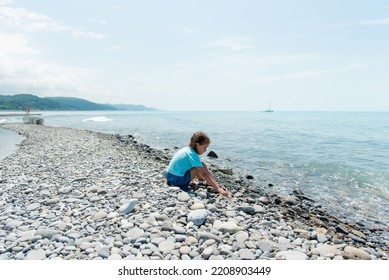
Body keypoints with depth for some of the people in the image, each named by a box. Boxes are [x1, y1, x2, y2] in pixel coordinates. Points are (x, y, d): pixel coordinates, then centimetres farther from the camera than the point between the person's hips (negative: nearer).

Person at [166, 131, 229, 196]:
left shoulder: (187, 149, 10)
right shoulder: (192, 154, -17)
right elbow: (204, 174, -22)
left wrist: (203, 179, 27)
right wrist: (218, 189, -22)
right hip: (177, 180, -9)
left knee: (200, 166, 15)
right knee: (202, 166, -8)